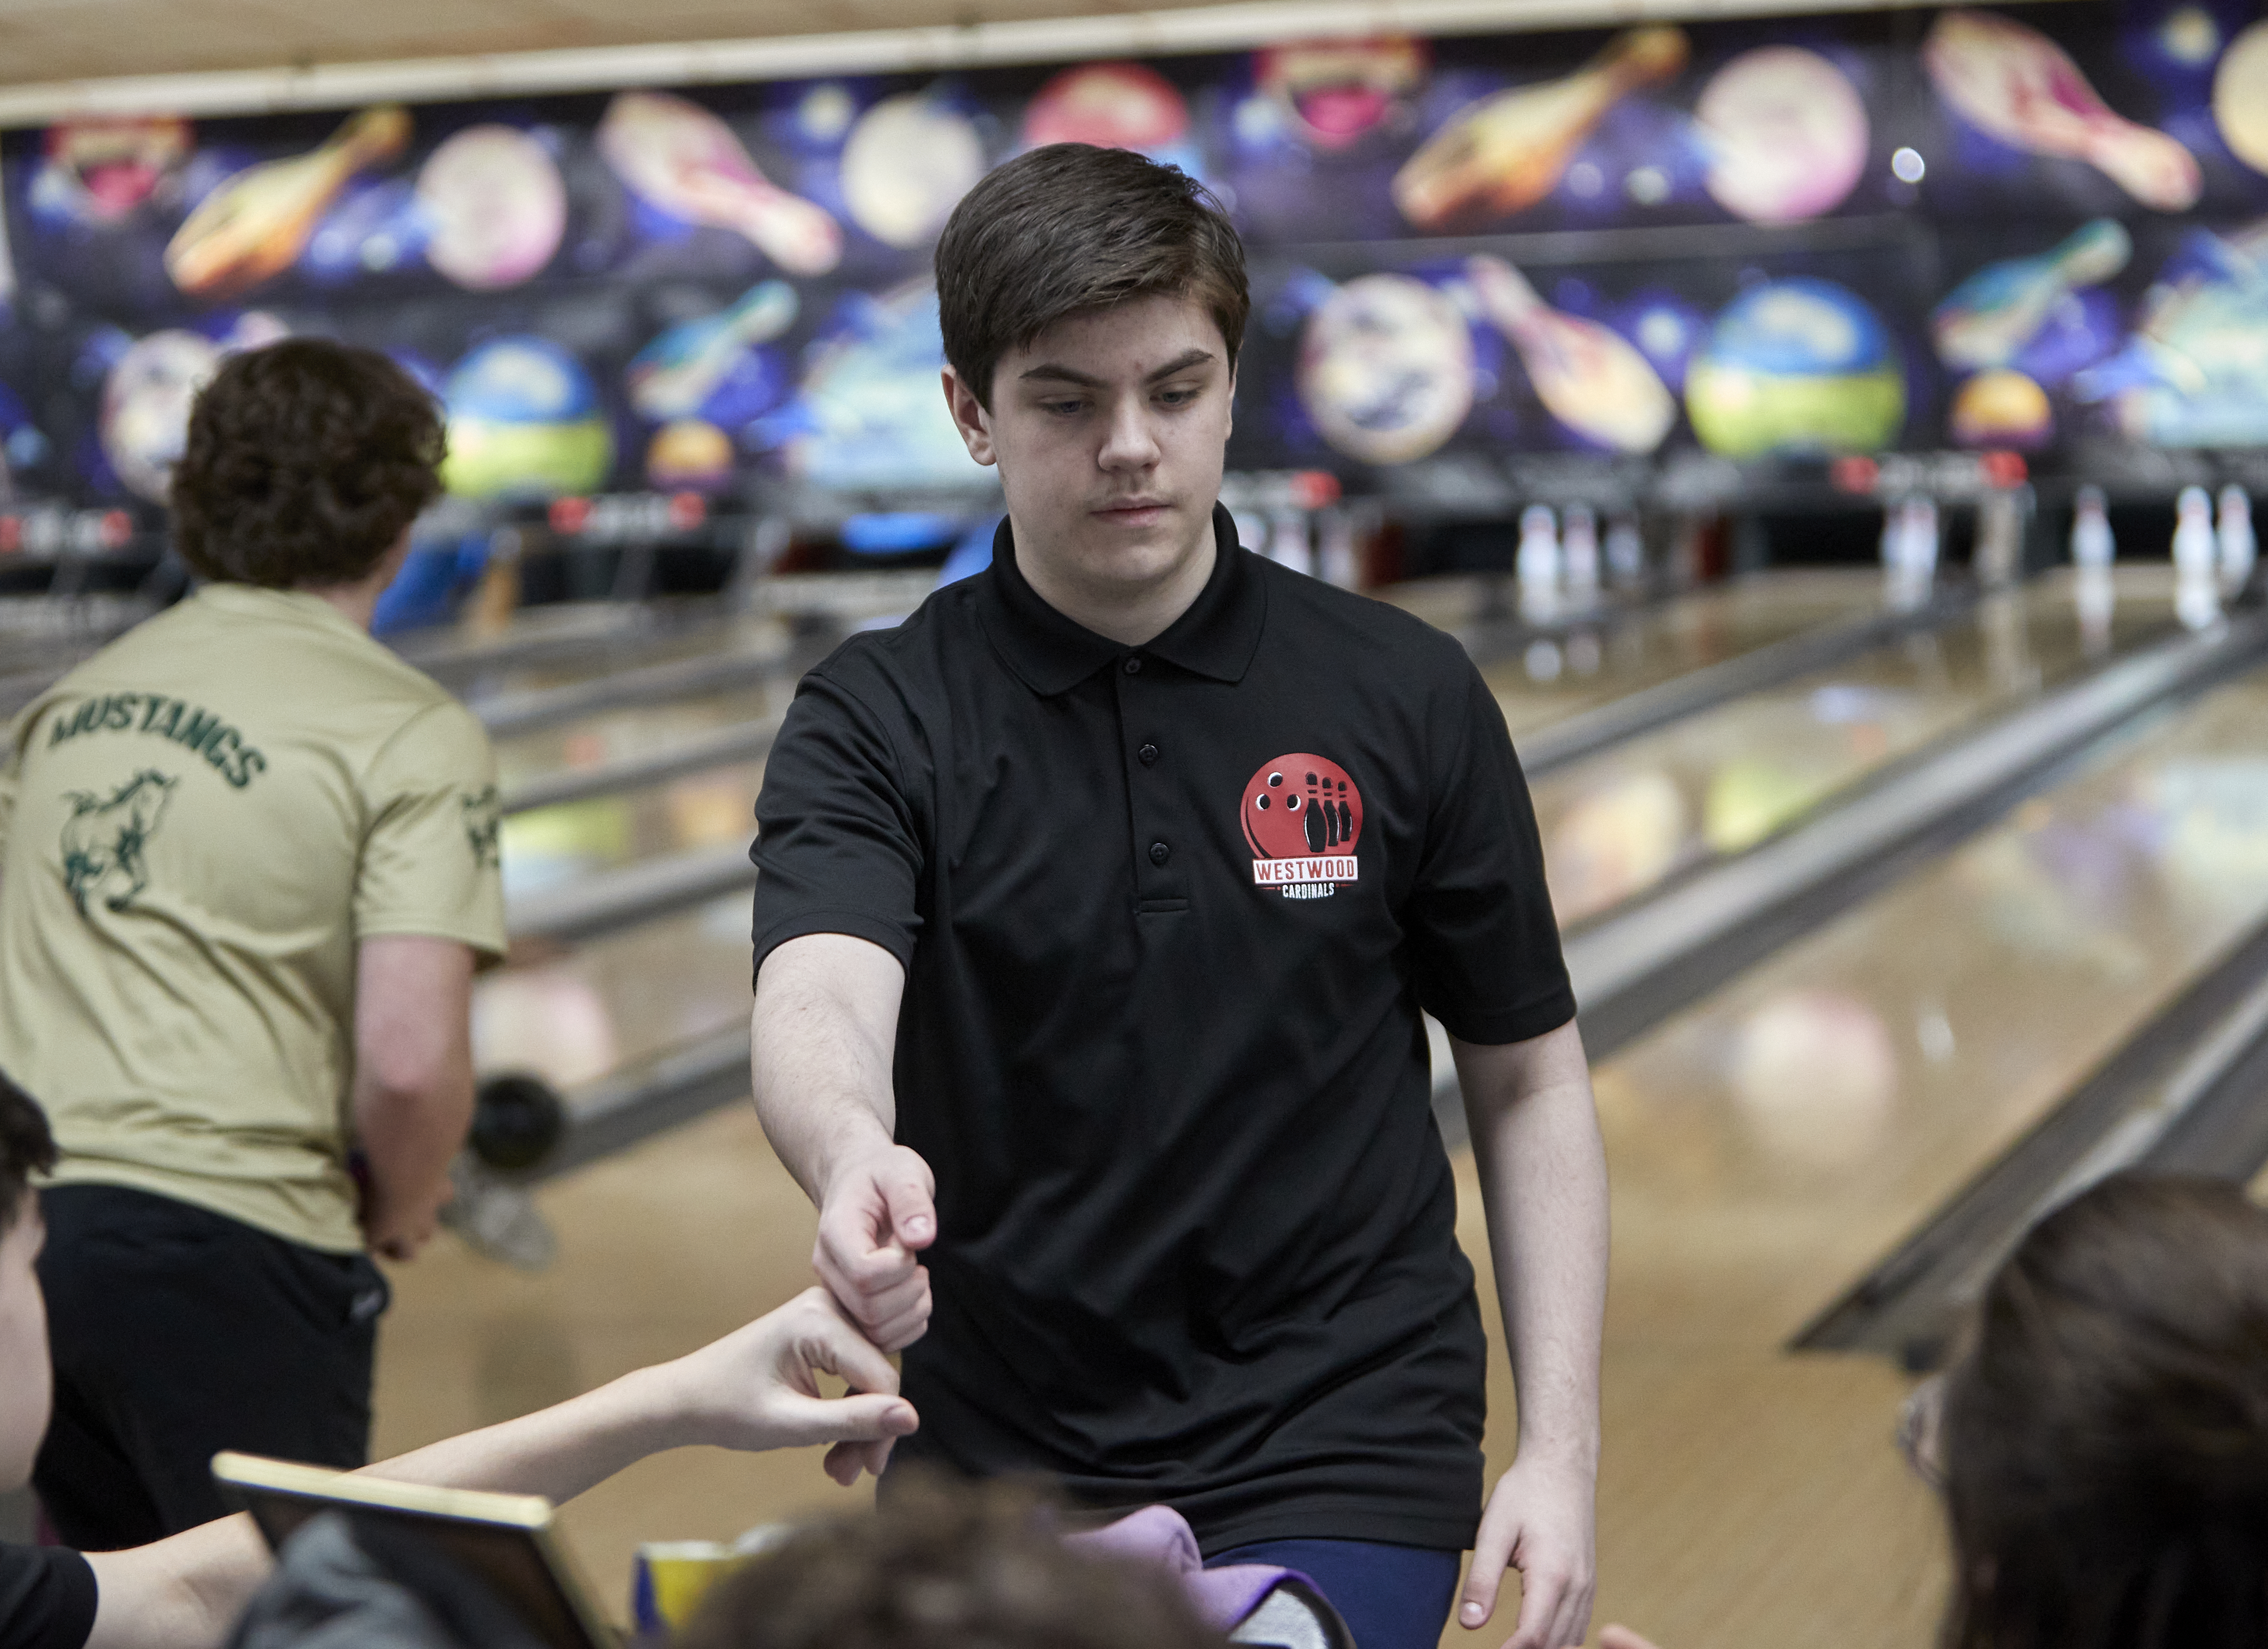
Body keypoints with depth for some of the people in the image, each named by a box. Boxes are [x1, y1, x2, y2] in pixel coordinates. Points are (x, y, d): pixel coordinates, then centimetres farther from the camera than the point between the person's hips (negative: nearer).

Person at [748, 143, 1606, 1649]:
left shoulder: (1405, 700, -2)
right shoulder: (879, 724, -4)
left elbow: (1527, 1079, 5)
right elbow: (820, 1003, -23)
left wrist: (1560, 1454, -3)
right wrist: (854, 1155, -47)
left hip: (1336, 1470, -1)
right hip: (996, 1461, 1)